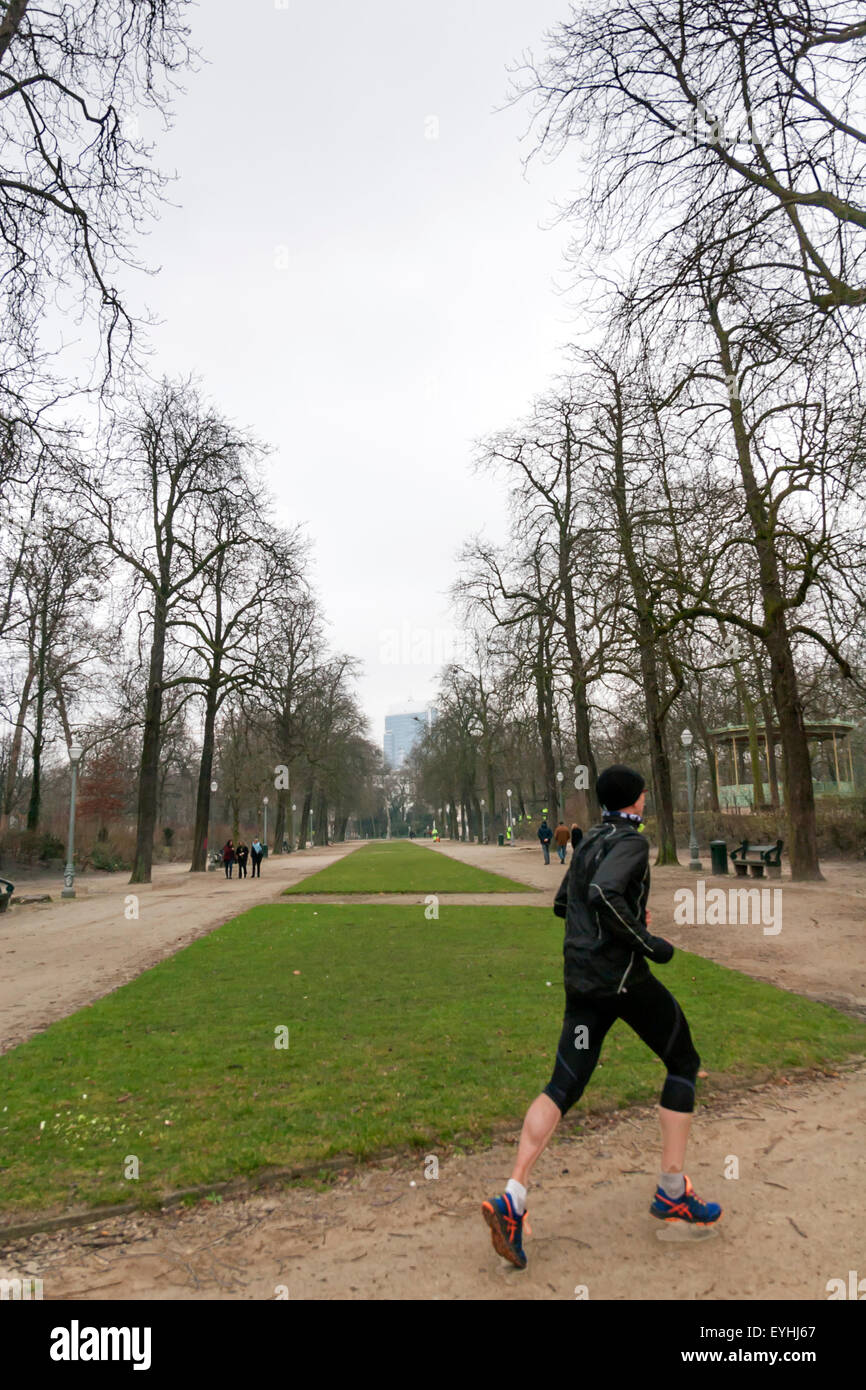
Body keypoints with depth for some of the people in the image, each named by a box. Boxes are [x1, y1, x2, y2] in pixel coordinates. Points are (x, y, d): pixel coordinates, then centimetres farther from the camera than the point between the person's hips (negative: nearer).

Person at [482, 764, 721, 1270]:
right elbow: (604, 894, -28)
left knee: (563, 1086, 7)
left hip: (581, 980, 7)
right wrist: (650, 943, -17)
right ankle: (672, 1191, 20)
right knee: (684, 1063, 16)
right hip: (623, 976, -7)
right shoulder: (631, 841, -10)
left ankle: (513, 1200, -4)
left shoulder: (588, 841, 15)